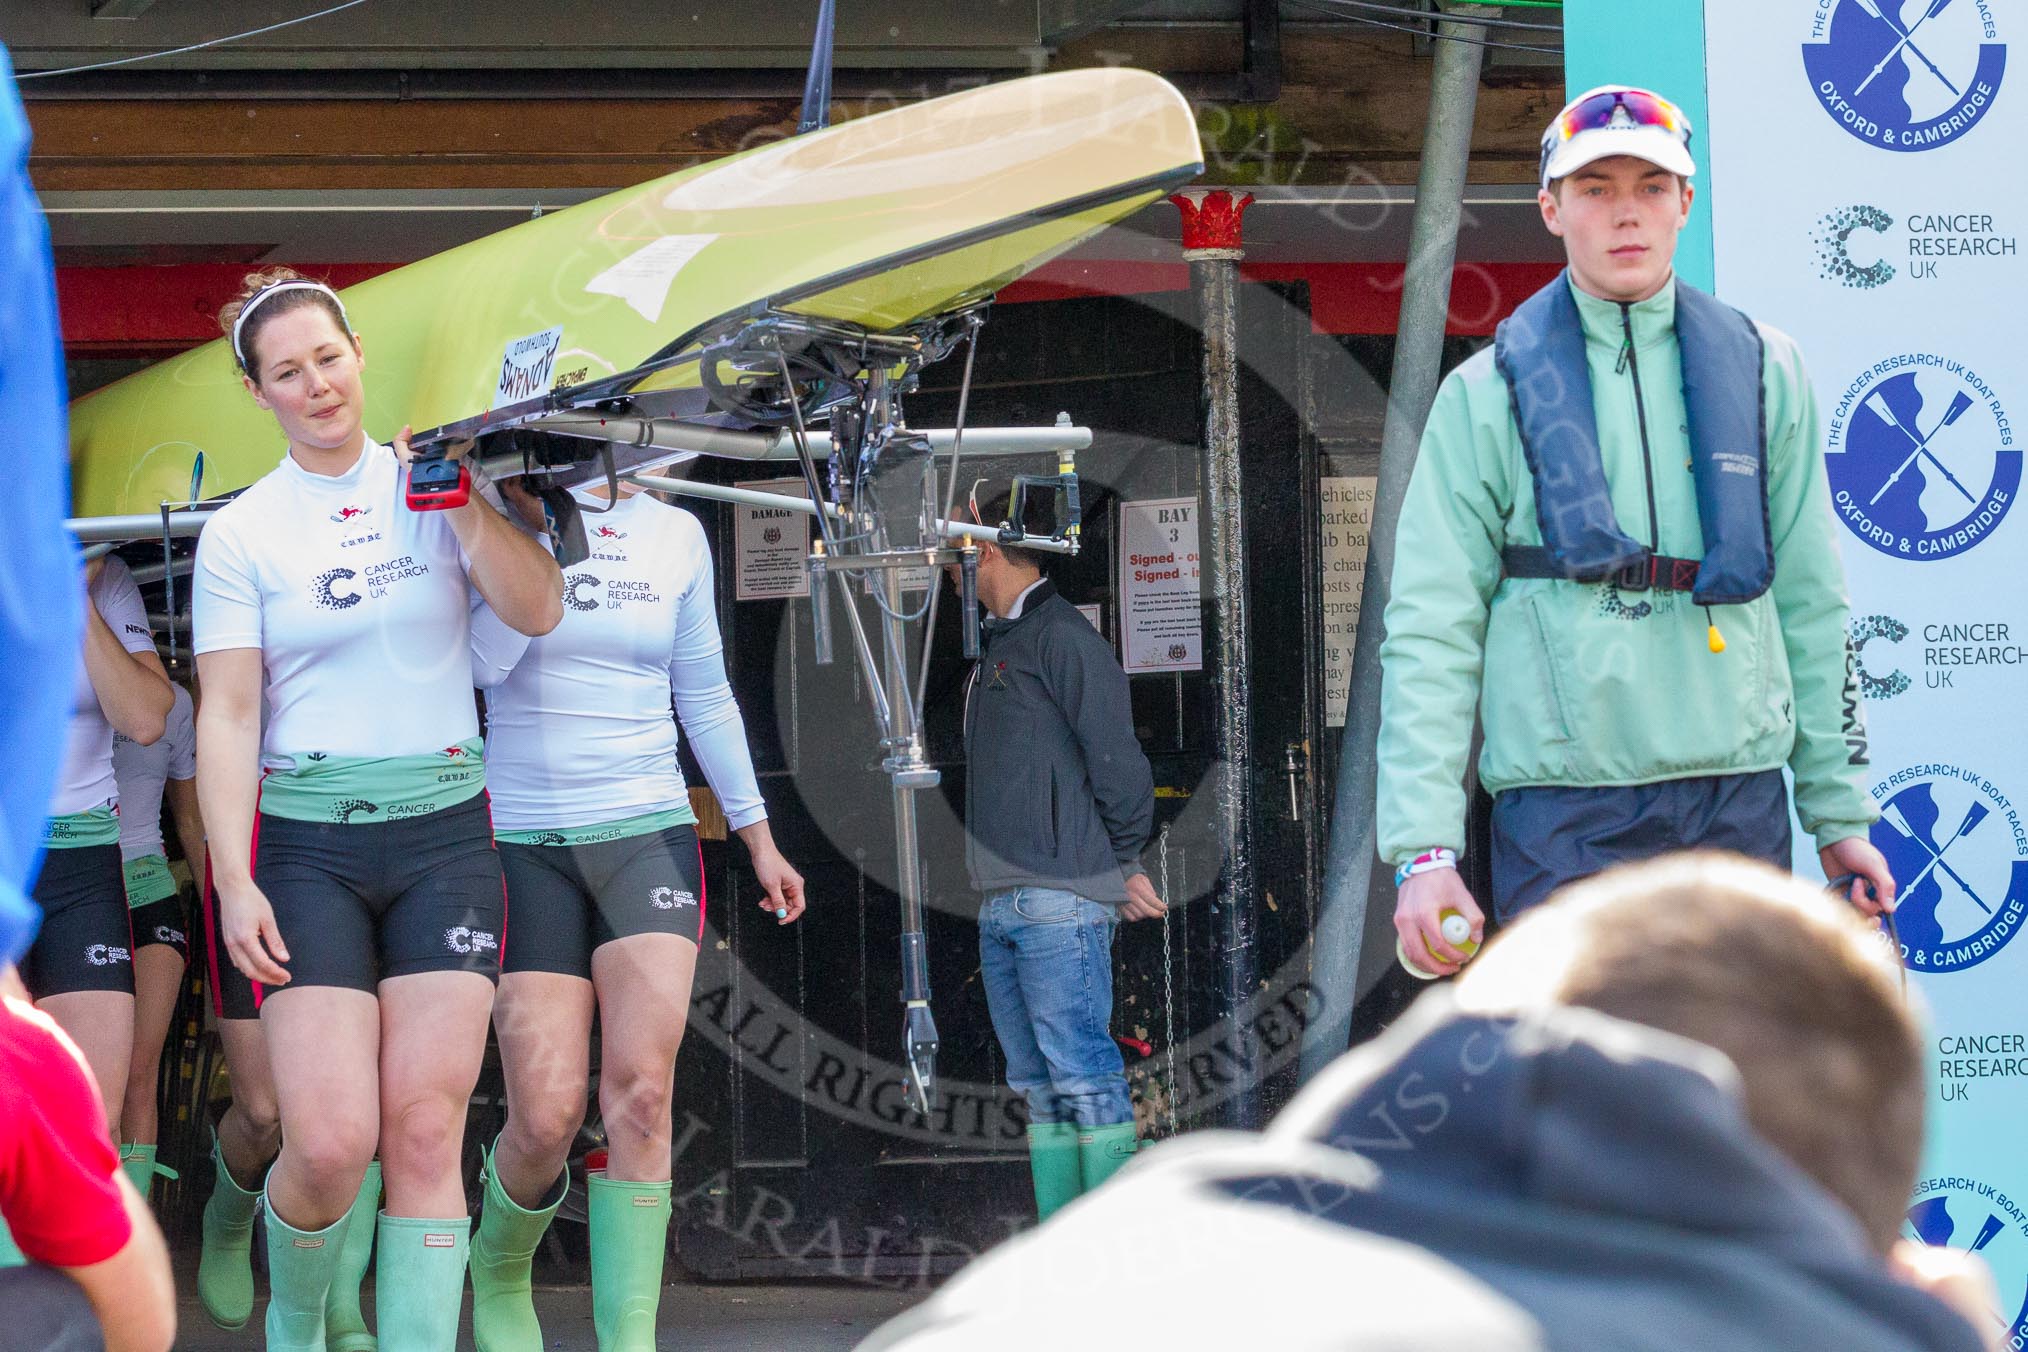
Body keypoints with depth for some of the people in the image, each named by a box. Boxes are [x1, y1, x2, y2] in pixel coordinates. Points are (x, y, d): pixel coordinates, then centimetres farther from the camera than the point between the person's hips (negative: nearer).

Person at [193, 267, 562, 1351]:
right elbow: (227, 713, -2)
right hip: (307, 842, -2)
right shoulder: (240, 532, 3)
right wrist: (234, 880, -10)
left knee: (426, 1131, -8)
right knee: (331, 1141, -12)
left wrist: (460, 499, -11)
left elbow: (537, 610, -2)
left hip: (444, 830, 2)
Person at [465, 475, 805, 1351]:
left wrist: (757, 836, 16)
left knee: (640, 1092, -14)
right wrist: (537, 527, -16)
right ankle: (497, 1269, 24)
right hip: (526, 843, -2)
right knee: (548, 1118, -7)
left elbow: (706, 695, 16)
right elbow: (481, 662, -16)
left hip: (649, 834, 2)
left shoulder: (674, 534, 9)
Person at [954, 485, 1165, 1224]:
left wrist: (1124, 862, -4)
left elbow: (1114, 755, -11)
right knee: (1041, 1087, 7)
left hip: (1061, 900, -9)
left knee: (1082, 1073, -11)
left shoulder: (1062, 636, -7)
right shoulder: (996, 643, 21)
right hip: (1002, 905, 9)